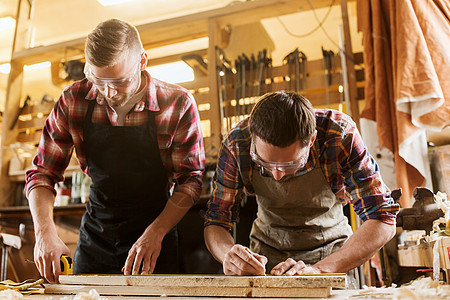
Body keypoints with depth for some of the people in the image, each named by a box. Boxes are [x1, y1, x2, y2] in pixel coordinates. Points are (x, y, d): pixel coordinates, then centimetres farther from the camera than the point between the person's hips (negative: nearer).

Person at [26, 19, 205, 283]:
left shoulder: (178, 104, -15)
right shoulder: (74, 101, -8)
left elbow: (190, 179, -11)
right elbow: (43, 173, -2)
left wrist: (156, 233, -23)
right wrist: (45, 231, -17)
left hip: (156, 235, -2)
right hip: (95, 236, 3)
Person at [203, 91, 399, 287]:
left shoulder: (339, 135, -26)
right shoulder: (237, 144, -22)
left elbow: (383, 220, -23)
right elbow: (215, 222, -12)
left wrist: (319, 270, -34)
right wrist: (229, 254, -34)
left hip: (330, 252, 1)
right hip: (267, 252, 0)